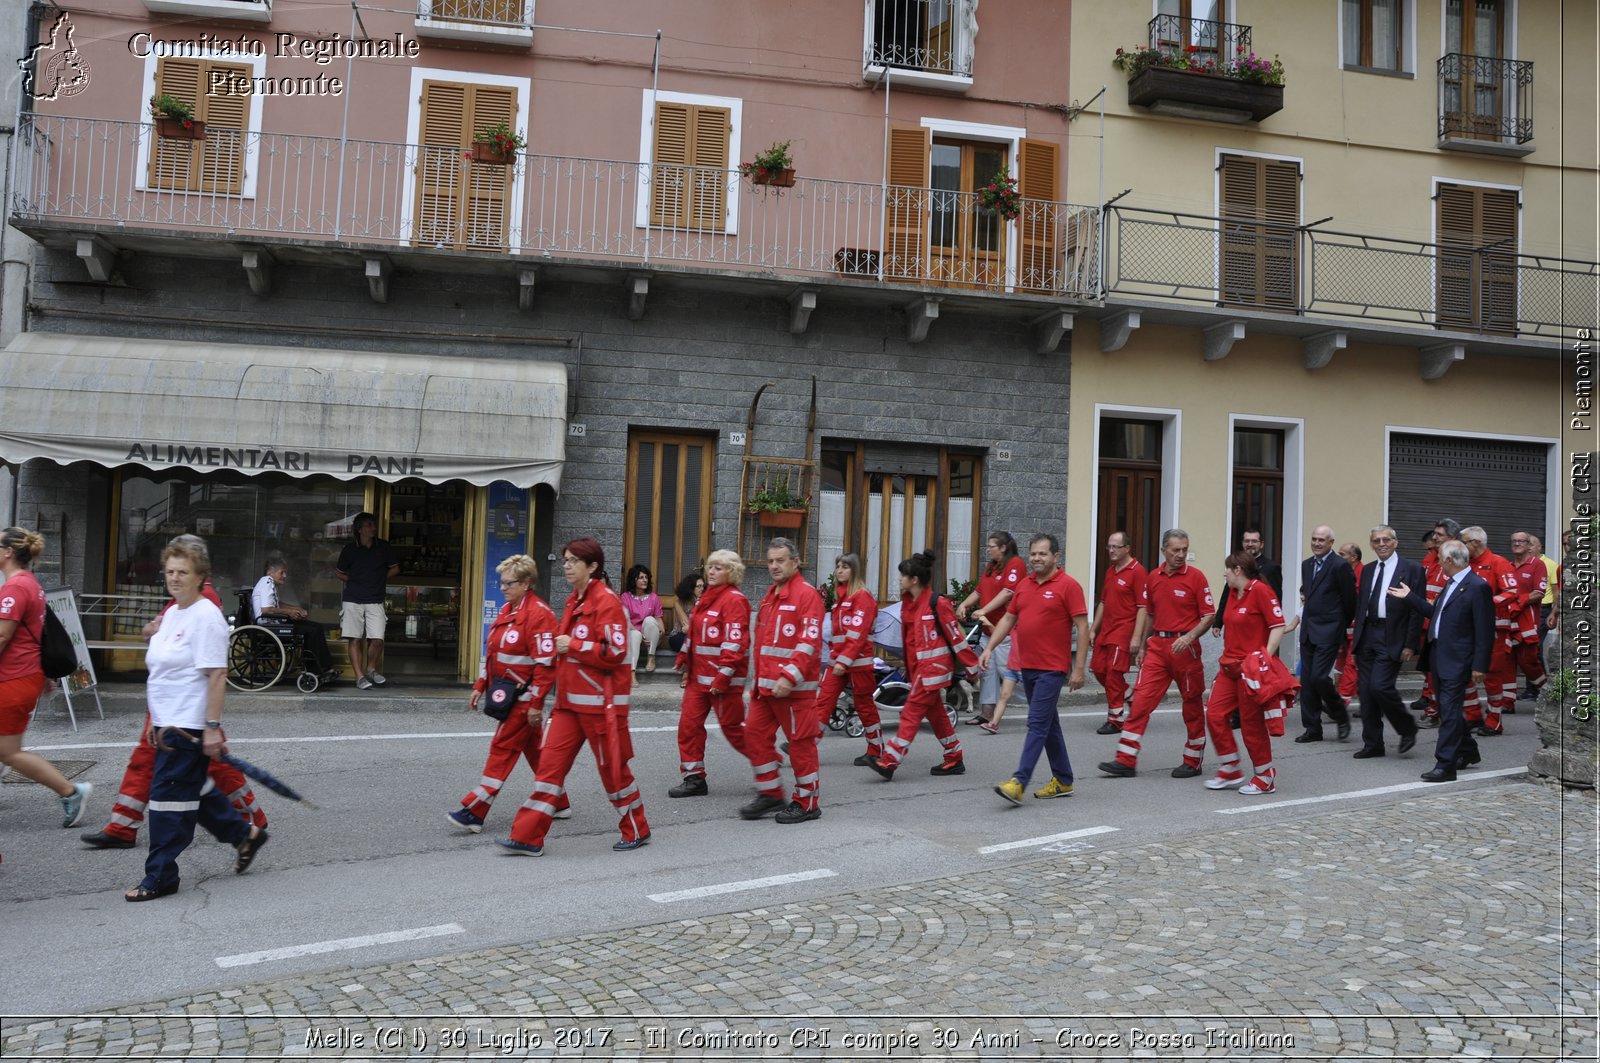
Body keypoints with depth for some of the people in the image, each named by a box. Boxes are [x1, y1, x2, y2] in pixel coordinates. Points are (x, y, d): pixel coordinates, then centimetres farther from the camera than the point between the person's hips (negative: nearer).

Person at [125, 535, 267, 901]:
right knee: (192, 790, 16)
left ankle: (160, 877, 5)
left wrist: (212, 727, -22)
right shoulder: (171, 614, 13)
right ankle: (245, 835, 32)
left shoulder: (206, 616, -15)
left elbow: (216, 674, -19)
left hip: (189, 725, -9)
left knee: (170, 795, -5)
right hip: (169, 723, 9)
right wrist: (157, 722, 20)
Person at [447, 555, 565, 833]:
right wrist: (480, 687, 16)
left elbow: (545, 663, -20)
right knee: (534, 749, 15)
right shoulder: (507, 610, 13)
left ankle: (474, 811, -4)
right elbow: (492, 653, 20)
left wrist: (536, 703, -21)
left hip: (524, 697, -10)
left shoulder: (538, 614, -17)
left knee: (502, 749, -7)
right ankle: (559, 804, 26)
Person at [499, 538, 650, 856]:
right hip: (570, 701, 8)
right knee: (550, 762, 2)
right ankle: (528, 837, 3)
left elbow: (615, 652, -19)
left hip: (600, 702, -8)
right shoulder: (574, 602, 15)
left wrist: (573, 646, -16)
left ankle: (636, 832, 22)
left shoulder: (606, 601, -13)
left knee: (612, 768, 4)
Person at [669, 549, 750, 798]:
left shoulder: (734, 600, -14)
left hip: (724, 678, -8)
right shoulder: (705, 598, 15)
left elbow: (735, 642, -20)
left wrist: (723, 677, -23)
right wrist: (685, 664, 19)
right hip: (699, 675, 9)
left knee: (732, 728, 2)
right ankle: (694, 778, 13)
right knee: (689, 724, 4)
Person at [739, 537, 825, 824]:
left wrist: (790, 677, -24)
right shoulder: (770, 596, 18)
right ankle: (771, 794, 21)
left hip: (794, 685, -9)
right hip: (766, 685, 9)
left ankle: (807, 802, 12)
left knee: (800, 741, 0)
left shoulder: (807, 594, -10)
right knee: (755, 733, 8)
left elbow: (810, 641, -18)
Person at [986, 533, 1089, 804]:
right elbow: (1008, 619, 17)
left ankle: (1018, 783, -15)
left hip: (1051, 669, -7)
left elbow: (1082, 627, -10)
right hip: (1027, 667, 8)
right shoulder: (1024, 586, 12)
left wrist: (1079, 669, -14)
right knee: (1049, 724, 15)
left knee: (1038, 724, -10)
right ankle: (1063, 780, 25)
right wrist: (989, 648, 7)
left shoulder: (1068, 585, -8)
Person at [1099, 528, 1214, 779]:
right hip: (1157, 646, 4)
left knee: (1192, 706, 7)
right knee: (1141, 700, -4)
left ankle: (1193, 761, 21)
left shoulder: (1196, 577, -5)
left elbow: (1208, 616, -6)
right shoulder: (1153, 578, 8)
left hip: (1185, 647, -4)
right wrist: (1141, 647, 13)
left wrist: (1189, 637, -21)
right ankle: (1126, 761, -4)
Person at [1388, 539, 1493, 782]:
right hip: (1438, 657, 9)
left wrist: (1480, 666, -18)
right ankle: (1468, 753, 34)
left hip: (1456, 661, -9)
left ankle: (1445, 766, -6)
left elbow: (1485, 631, -16)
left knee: (1450, 711, -8)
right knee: (1448, 709, 18)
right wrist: (1409, 597, 24)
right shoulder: (1450, 583, 14)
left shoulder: (1478, 587, -14)